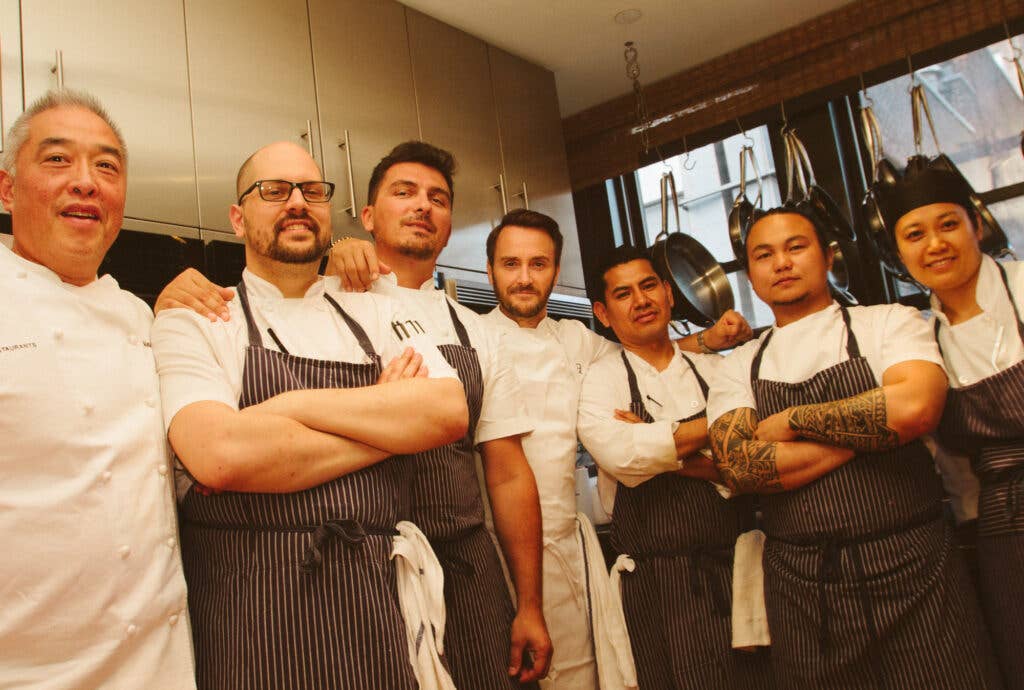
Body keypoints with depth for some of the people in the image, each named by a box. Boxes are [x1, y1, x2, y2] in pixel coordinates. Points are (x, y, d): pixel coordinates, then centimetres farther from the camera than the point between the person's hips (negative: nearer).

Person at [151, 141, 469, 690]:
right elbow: (219, 457, -19)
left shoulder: (378, 316, 10)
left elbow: (450, 411, -7)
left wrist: (292, 404, -13)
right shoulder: (194, 321, -1)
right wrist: (388, 421, -10)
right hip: (255, 621, -3)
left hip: (382, 608, 4)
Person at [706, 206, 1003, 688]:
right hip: (801, 590, 2)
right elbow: (738, 467, -10)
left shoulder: (887, 323, 3)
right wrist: (869, 432, -12)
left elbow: (915, 407, -18)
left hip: (912, 575, -1)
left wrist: (791, 419, -9)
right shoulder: (737, 368, 7)